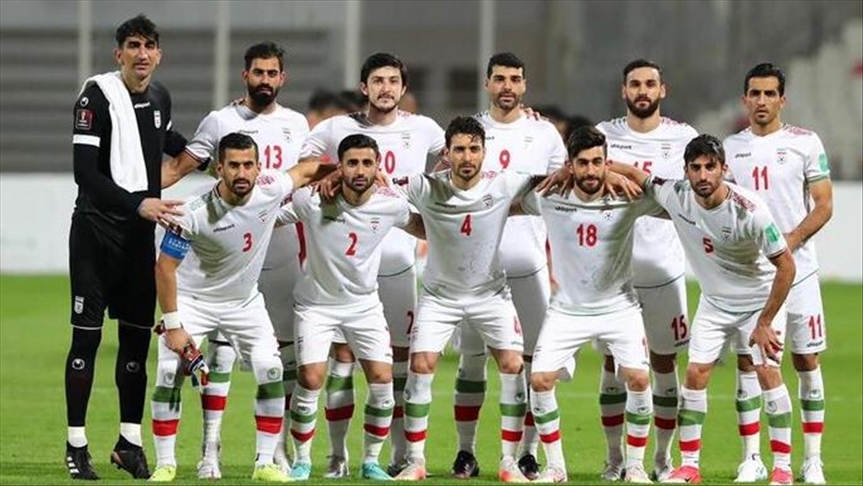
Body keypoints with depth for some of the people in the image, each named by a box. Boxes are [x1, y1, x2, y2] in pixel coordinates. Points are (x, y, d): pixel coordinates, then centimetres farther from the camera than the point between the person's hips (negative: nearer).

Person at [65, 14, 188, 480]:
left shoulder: (159, 97, 7)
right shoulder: (97, 96, -13)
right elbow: (85, 172, -19)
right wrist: (138, 204, -26)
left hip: (141, 232, 6)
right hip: (97, 228, -6)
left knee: (137, 335, 7)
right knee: (87, 334, -4)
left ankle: (129, 442, 16)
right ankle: (76, 445, 2)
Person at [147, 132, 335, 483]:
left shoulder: (270, 190, -20)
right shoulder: (195, 213, -29)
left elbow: (308, 170, 2)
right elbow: (165, 266, -20)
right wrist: (172, 325, -20)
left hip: (244, 302, 3)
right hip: (193, 299, -3)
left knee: (271, 372, -10)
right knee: (169, 374, -15)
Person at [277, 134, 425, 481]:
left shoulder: (390, 204, -13)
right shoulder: (313, 200, -22)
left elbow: (422, 226, 9)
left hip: (364, 302, 2)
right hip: (317, 302, -2)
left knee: (382, 379, -7)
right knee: (311, 379, -13)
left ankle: (371, 461, 11)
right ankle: (302, 461, 6)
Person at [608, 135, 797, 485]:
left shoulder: (749, 210, -31)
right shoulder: (676, 196, -19)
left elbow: (786, 265, -25)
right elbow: (634, 173, -2)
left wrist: (764, 323, -23)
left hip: (761, 298, -4)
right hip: (714, 301, 4)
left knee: (767, 371, -14)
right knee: (695, 373, -4)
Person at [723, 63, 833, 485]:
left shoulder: (805, 143, 1)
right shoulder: (730, 148, 8)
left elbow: (823, 205, -2)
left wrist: (790, 242, -16)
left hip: (796, 270, -2)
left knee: (806, 360, 0)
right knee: (747, 362, -1)